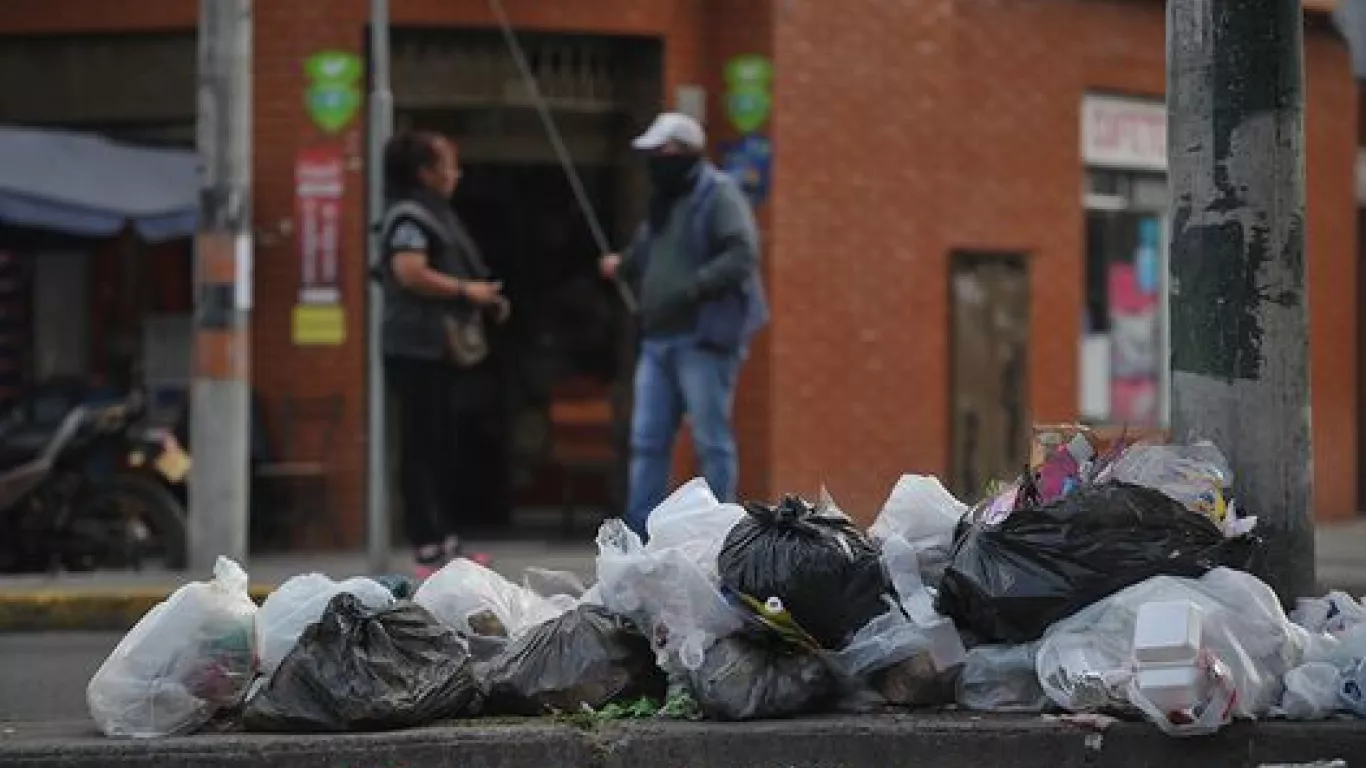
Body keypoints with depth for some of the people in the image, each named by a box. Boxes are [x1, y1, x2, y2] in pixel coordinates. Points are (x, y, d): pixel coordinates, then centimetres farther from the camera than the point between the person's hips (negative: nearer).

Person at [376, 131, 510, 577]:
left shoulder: (435, 215, 20)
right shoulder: (409, 217, -11)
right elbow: (410, 273, -25)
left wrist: (484, 301, 14)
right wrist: (466, 290, -18)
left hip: (443, 352, 10)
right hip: (419, 351, -10)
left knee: (446, 449, 13)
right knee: (424, 450, -7)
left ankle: (445, 542, 19)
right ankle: (431, 551, -6)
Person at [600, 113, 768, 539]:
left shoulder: (719, 196, -8)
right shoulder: (663, 203, 18)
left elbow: (741, 256, -20)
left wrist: (690, 288, -26)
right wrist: (623, 267, 12)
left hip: (705, 340, -9)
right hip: (658, 340, 9)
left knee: (712, 441, -3)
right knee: (648, 441, 7)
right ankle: (640, 534, 9)